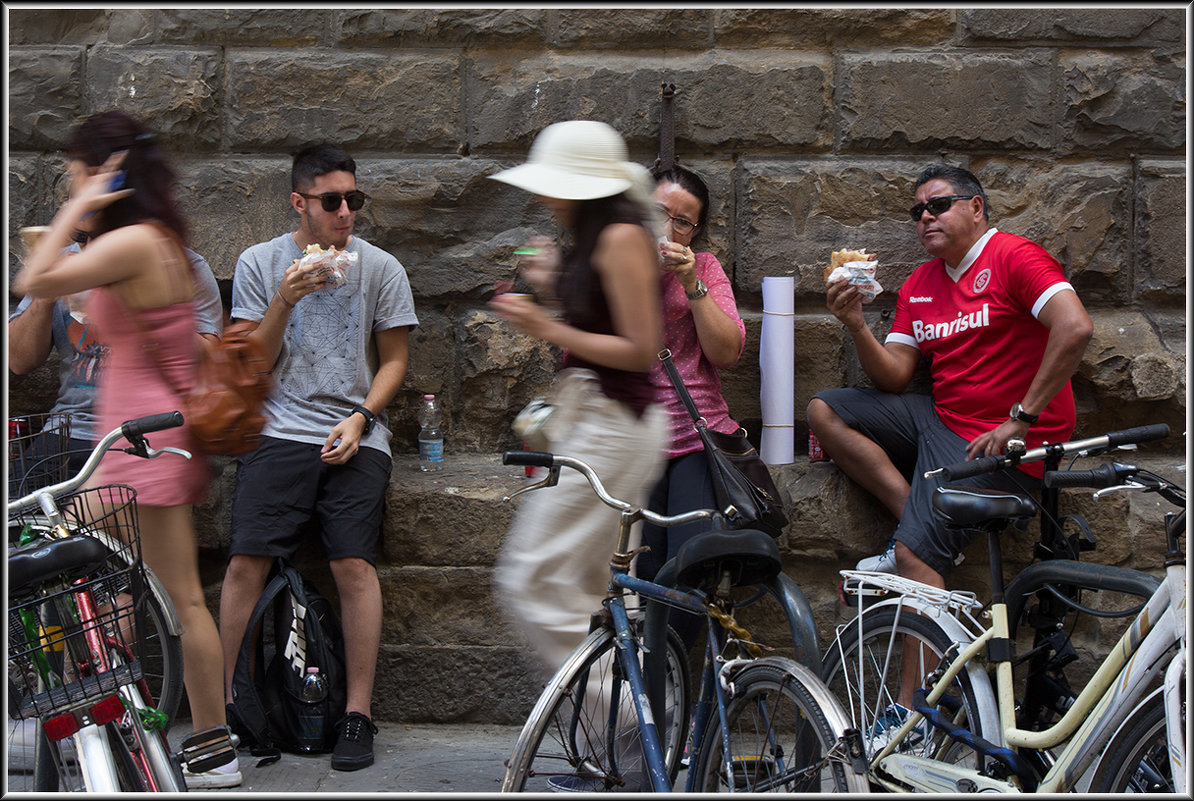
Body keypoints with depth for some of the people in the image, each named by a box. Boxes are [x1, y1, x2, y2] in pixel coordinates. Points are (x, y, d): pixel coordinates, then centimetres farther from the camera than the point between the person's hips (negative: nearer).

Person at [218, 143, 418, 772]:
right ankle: (226, 701, 0)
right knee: (246, 559, -13)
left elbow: (394, 360, 10)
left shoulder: (380, 268, 6)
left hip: (355, 436, 0)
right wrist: (283, 303, -10)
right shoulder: (260, 263, 7)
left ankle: (357, 713, -6)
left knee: (355, 563, -14)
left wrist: (360, 419, -6)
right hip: (279, 430, 0)